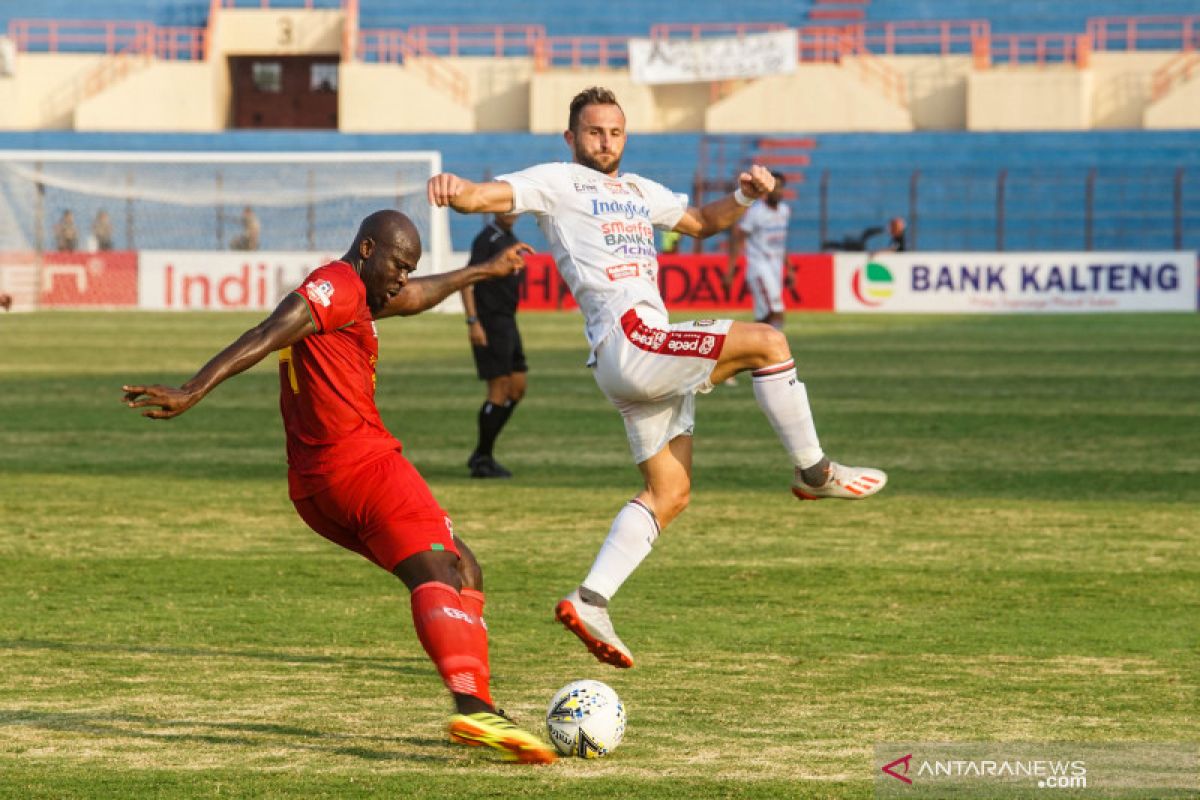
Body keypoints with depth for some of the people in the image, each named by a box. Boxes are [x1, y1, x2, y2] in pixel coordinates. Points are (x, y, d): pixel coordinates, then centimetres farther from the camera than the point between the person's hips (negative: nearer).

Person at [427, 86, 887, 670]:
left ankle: (590, 601, 2)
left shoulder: (638, 191, 27)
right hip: (628, 341, -9)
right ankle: (814, 473, -4)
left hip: (657, 354, 9)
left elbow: (700, 222, 37)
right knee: (766, 342, -16)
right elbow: (486, 197, -9)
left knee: (669, 495, 5)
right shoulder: (557, 183, 4)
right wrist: (456, 190, -33)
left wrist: (744, 196, 16)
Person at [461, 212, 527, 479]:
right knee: (500, 390, -9)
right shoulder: (486, 239, -11)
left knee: (517, 389, 9)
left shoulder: (511, 240, 16)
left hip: (508, 324, 9)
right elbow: (466, 281, -17)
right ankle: (483, 460, -1)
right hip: (490, 324, -9)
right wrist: (473, 322, -24)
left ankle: (481, 455, 14)